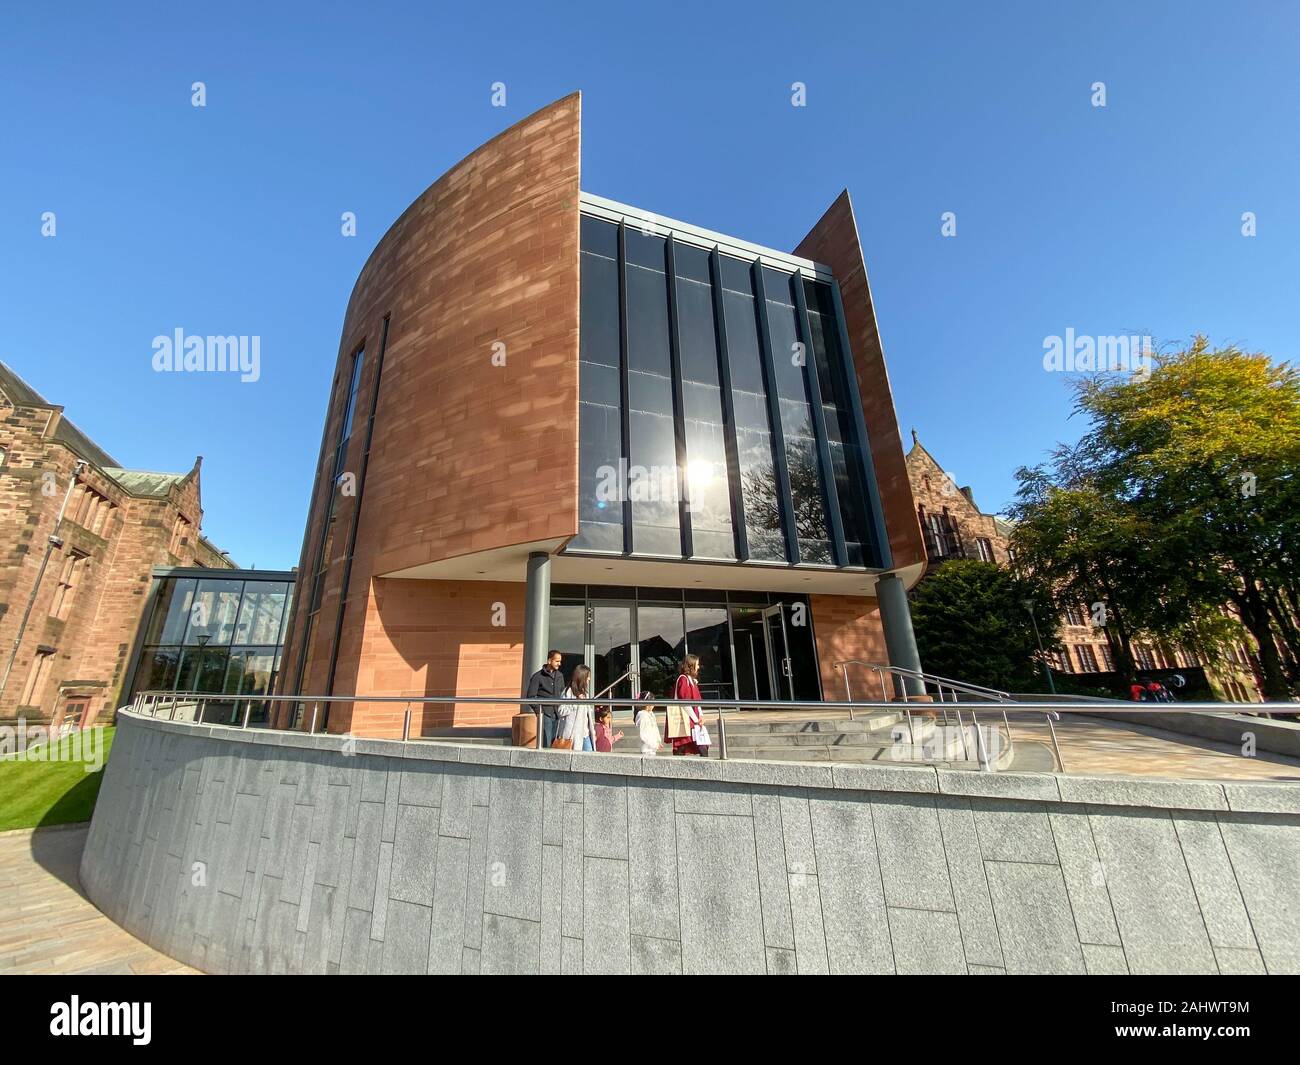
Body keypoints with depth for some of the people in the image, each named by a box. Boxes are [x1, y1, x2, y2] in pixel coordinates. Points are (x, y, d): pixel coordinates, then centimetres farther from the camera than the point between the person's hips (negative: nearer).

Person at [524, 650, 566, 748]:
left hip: (557, 715, 5)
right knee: (546, 744, -7)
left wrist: (561, 710, 11)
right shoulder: (538, 676, -4)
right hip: (545, 715, -5)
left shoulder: (560, 676, 12)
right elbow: (530, 696, -5)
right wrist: (538, 711, -11)